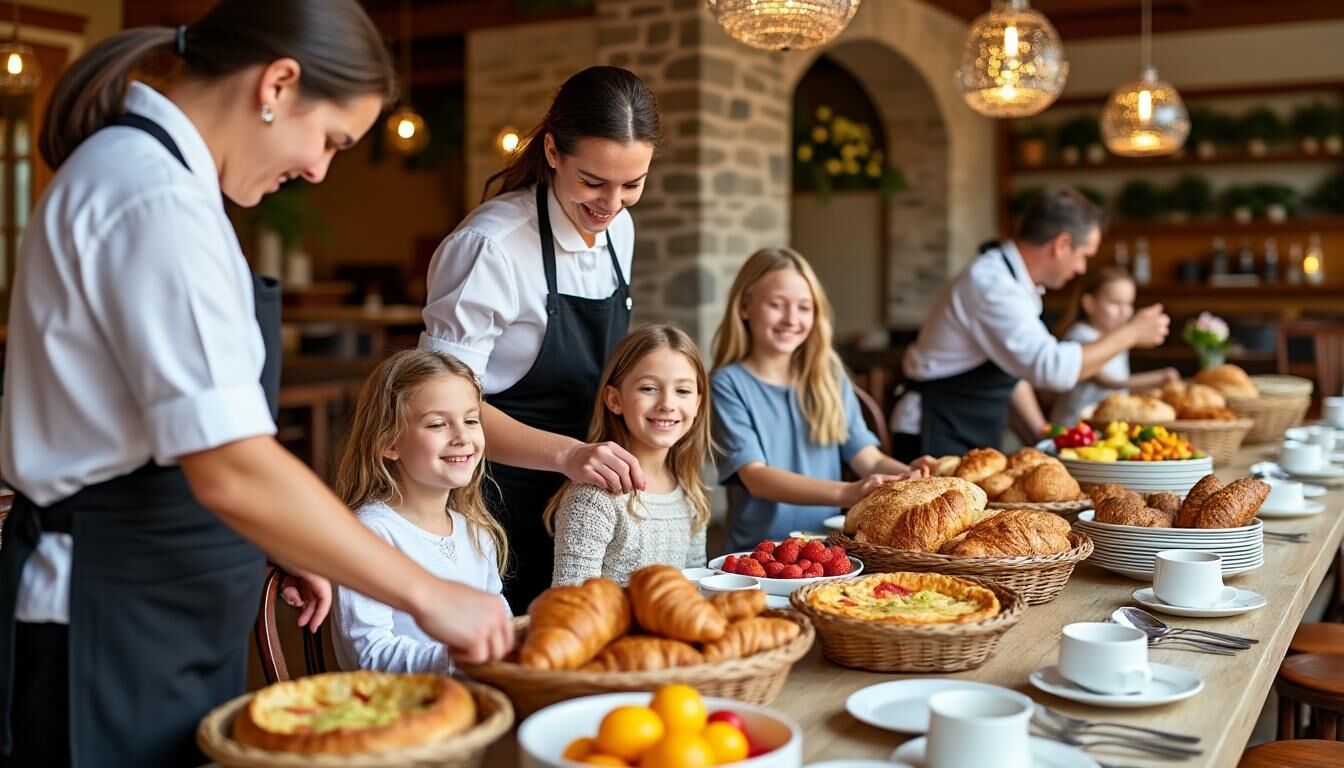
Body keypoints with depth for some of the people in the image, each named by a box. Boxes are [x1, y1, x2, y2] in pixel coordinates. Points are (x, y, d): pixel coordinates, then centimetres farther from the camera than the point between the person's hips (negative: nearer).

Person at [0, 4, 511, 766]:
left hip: (156, 609, 10)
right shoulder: (157, 197, -21)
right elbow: (232, 469, -28)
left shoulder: (136, 167, 11)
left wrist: (278, 542, 12)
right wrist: (427, 594, -22)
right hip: (117, 618, -10)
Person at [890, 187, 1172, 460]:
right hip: (936, 441, -10)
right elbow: (1054, 368, -30)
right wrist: (1130, 334, -17)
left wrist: (1041, 430, 16)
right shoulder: (992, 285, -22)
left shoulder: (1011, 279, 8)